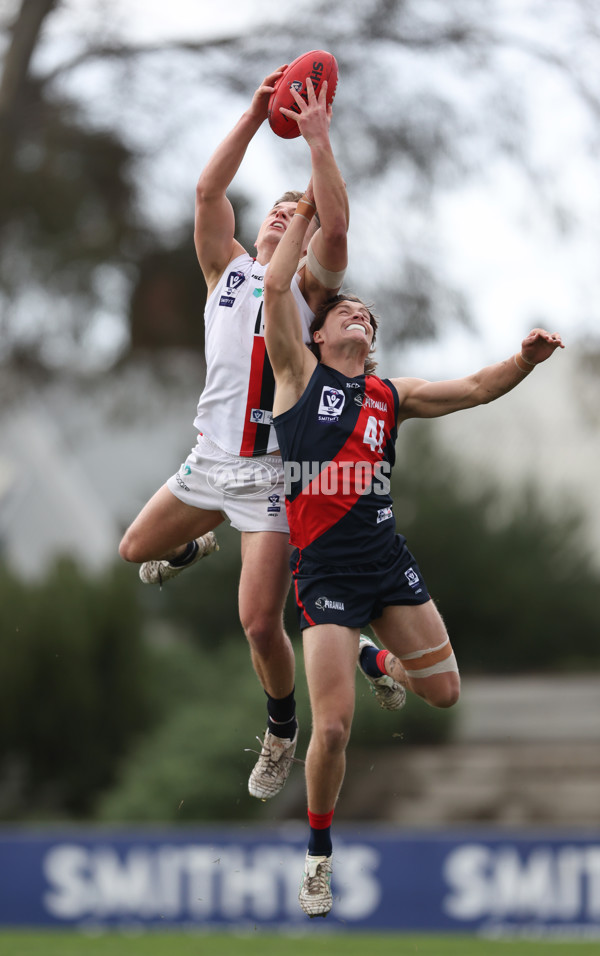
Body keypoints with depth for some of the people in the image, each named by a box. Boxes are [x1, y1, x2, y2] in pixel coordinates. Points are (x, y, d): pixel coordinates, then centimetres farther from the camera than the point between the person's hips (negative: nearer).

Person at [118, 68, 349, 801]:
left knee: (259, 624, -9)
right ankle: (197, 545, 54)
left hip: (270, 476, -4)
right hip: (209, 461, 5)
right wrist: (255, 116, -11)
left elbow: (336, 223, -19)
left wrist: (318, 136, -21)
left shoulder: (309, 285, 0)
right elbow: (208, 191, -4)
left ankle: (282, 731, 16)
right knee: (137, 549, 19)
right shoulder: (228, 270, 9)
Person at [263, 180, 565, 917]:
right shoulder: (300, 373, 3)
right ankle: (318, 852, 11)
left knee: (444, 691, 9)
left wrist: (525, 361, -9)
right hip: (326, 570, -4)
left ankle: (374, 659, 43)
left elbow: (474, 390, 9)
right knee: (332, 728, -12)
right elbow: (276, 287, -7)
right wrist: (308, 207, -2)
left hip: (388, 559, 4)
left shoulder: (390, 396, 13)